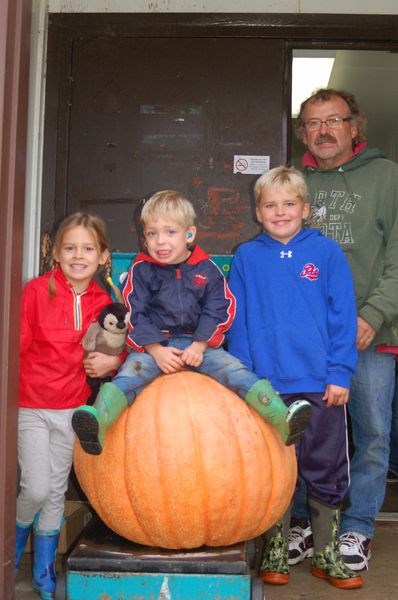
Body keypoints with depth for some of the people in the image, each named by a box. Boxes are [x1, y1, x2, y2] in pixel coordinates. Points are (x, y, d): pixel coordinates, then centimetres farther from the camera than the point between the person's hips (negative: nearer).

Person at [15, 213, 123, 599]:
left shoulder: (103, 302, -1)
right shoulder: (36, 291, -12)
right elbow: (15, 345, -12)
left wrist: (113, 359, -9)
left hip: (71, 408, 3)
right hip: (30, 407, -3)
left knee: (56, 493, 13)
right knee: (37, 488, -8)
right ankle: (16, 535, 27)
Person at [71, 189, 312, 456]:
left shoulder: (207, 269, 5)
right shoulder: (142, 270, 3)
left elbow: (219, 310, 2)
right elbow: (135, 315, -2)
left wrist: (199, 345, -11)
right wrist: (156, 350, -15)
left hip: (197, 344, 1)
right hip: (153, 345, -1)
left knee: (234, 370, -20)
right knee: (132, 372, -30)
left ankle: (282, 420, -30)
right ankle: (98, 423, -53)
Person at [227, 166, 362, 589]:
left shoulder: (327, 253, 0)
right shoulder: (246, 258, 2)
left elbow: (343, 317, -1)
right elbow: (237, 321, 2)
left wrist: (340, 374, -7)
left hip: (321, 385, 0)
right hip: (266, 384, 0)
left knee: (326, 474, 11)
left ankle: (327, 555, 28)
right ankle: (274, 553, 28)